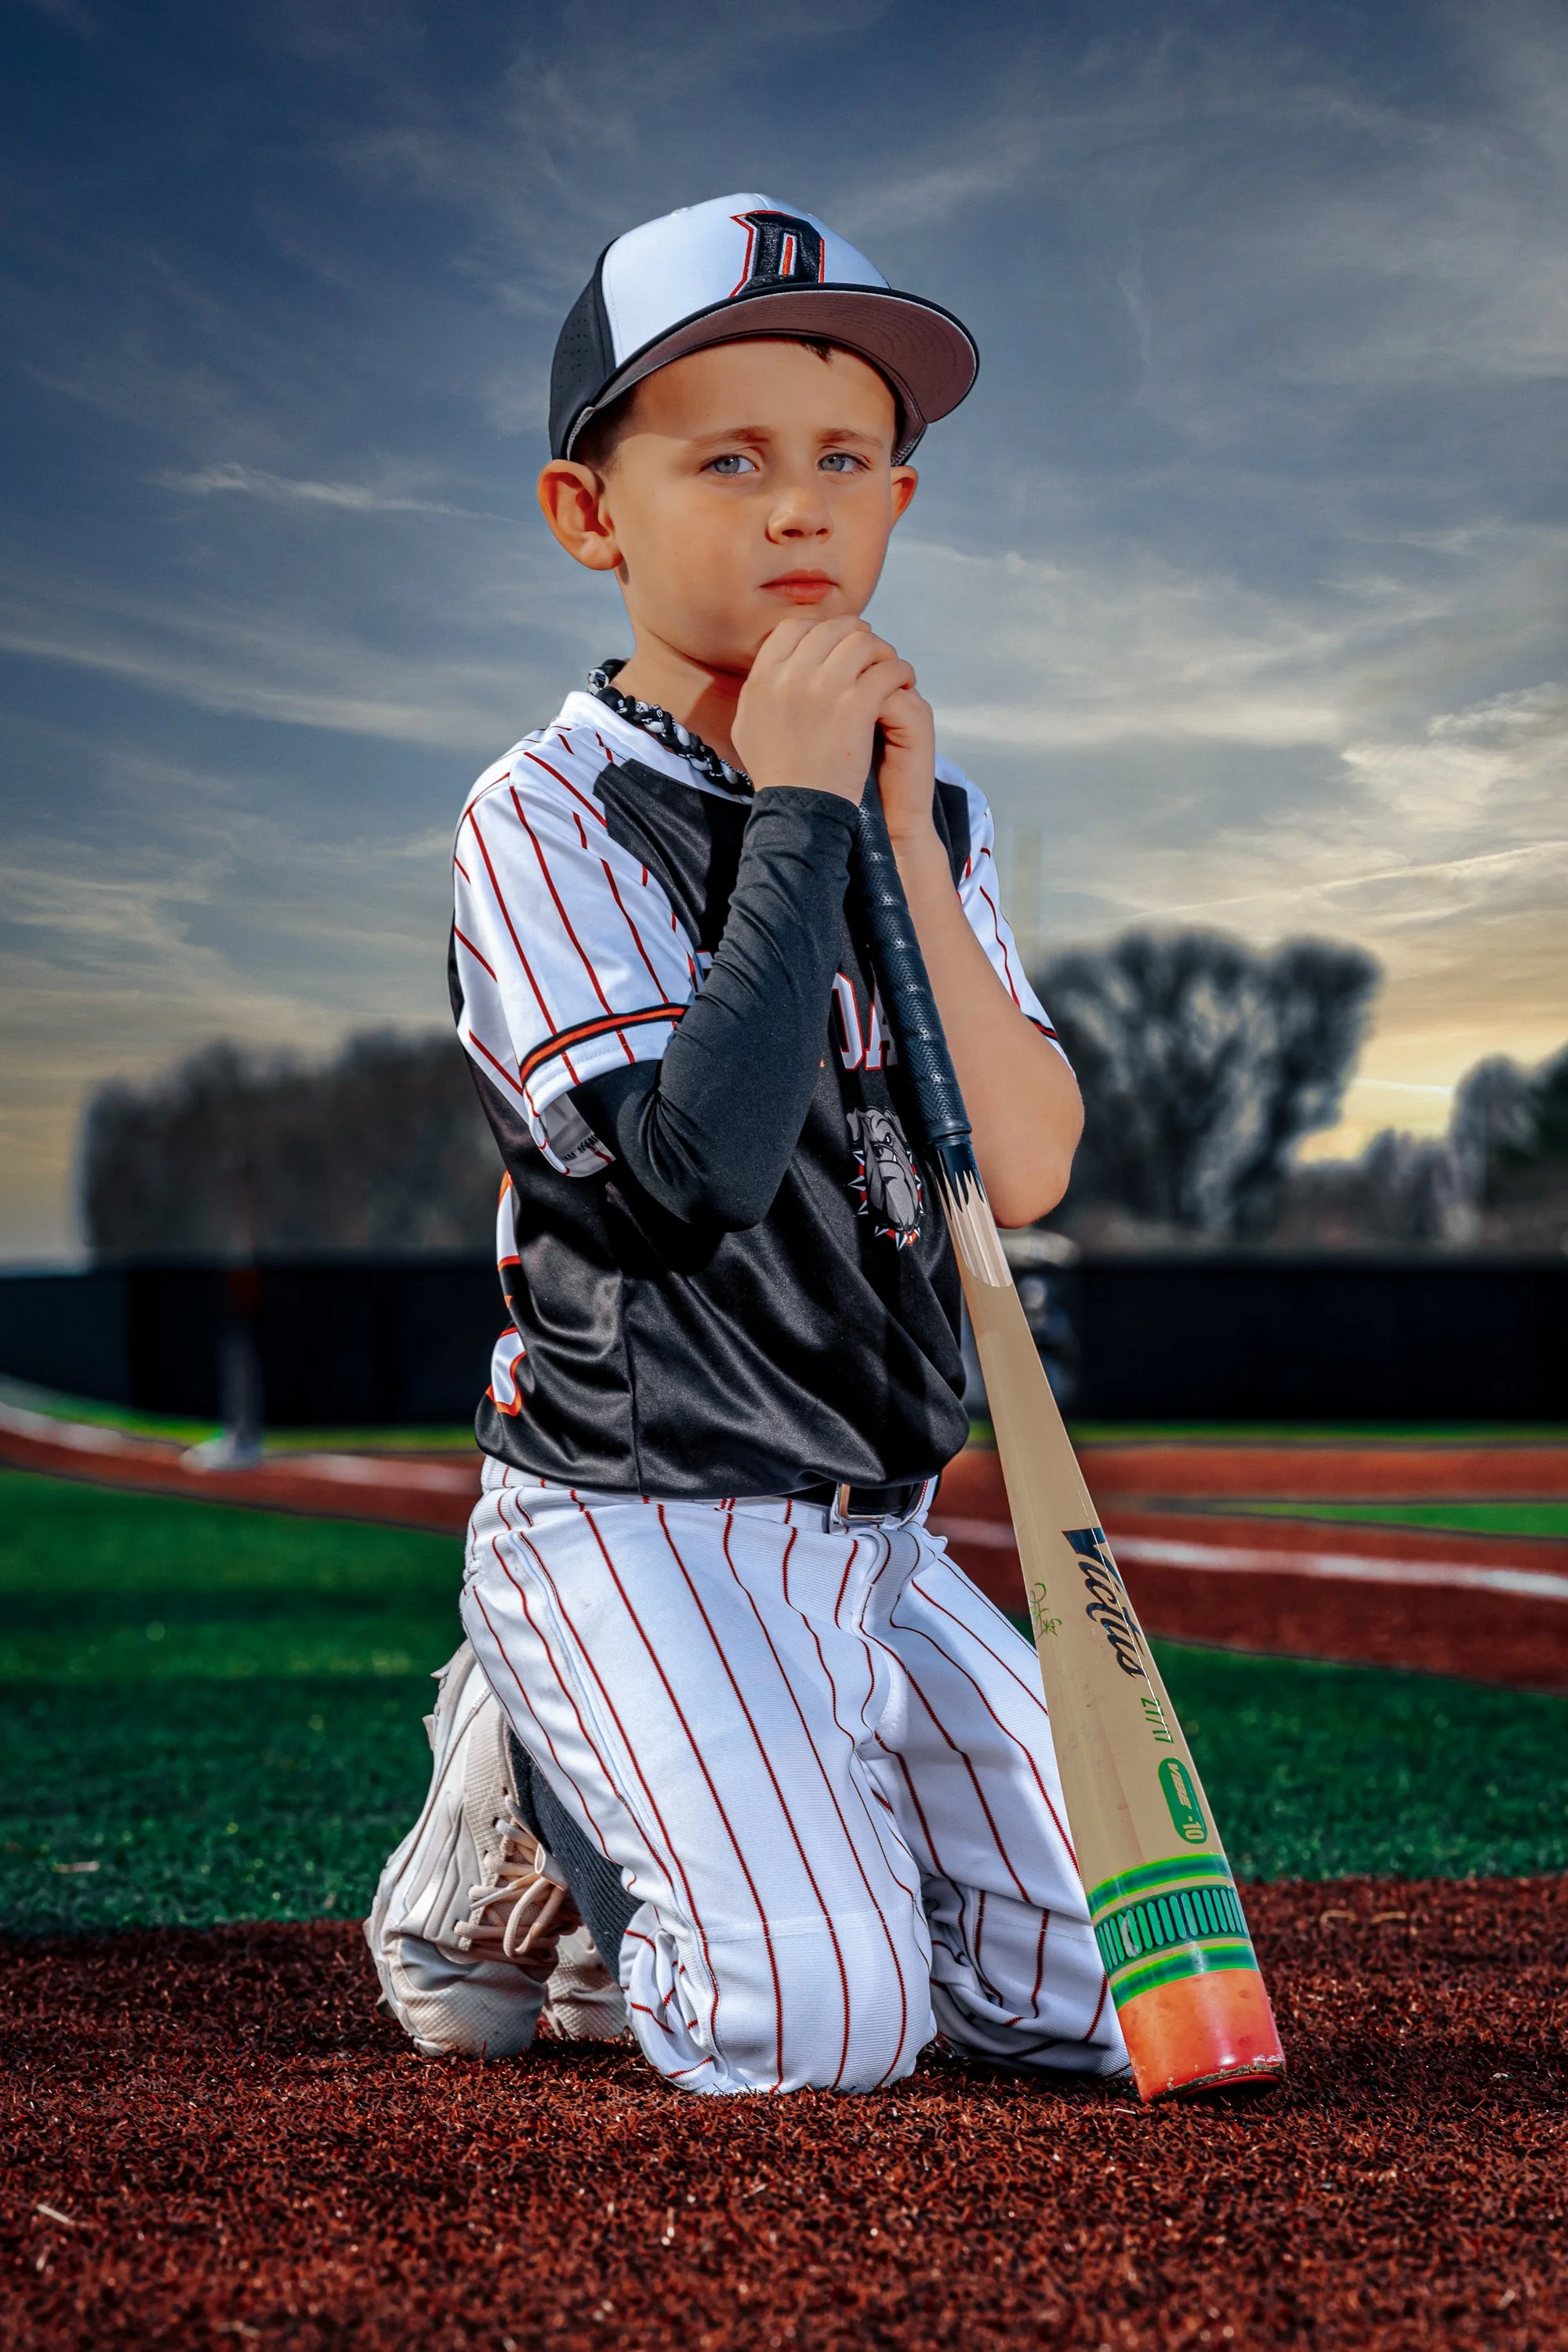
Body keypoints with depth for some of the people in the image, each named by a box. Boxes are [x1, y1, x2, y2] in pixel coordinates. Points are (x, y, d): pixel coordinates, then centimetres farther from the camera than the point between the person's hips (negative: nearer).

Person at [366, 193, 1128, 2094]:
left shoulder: (924, 810, 10)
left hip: (877, 1541, 6)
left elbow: (1027, 1172, -2)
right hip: (631, 1525, -6)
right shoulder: (546, 816, -10)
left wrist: (907, 839, -10)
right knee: (819, 2023, -21)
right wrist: (795, 815, -19)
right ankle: (530, 1816, 8)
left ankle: (721, 1850, 19)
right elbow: (689, 1173, -24)